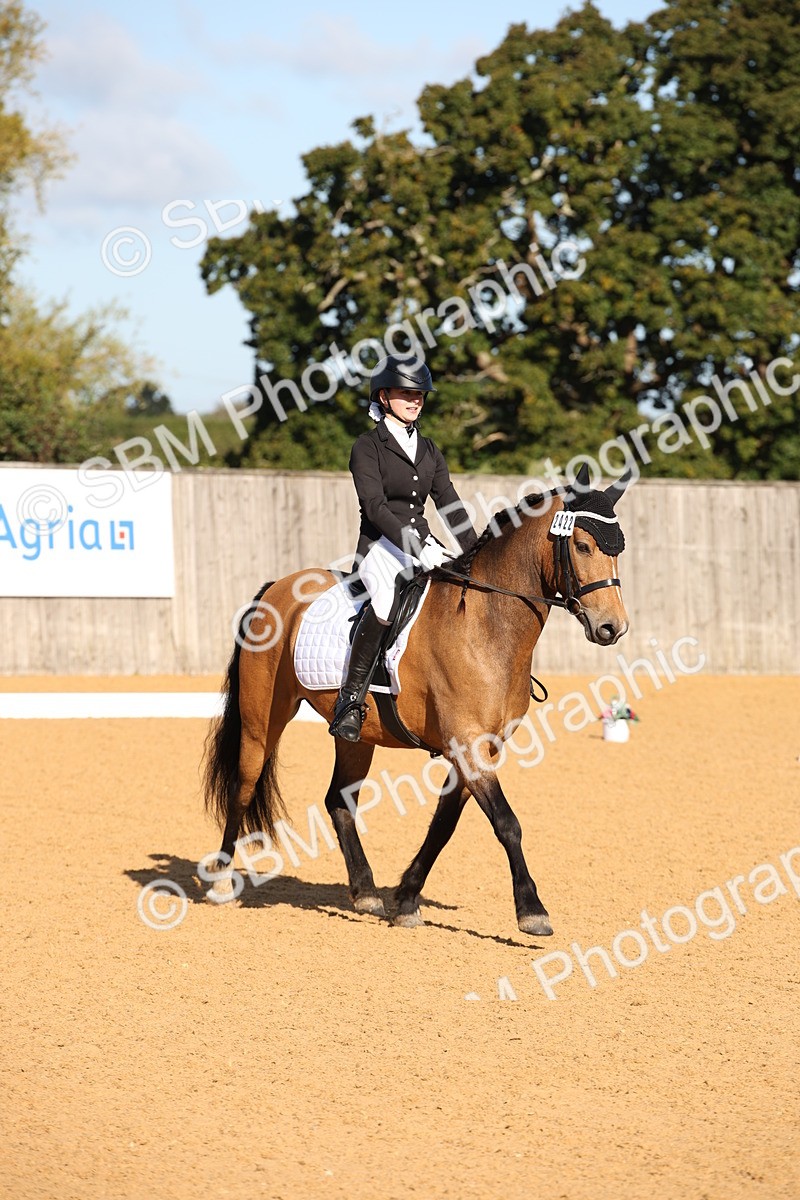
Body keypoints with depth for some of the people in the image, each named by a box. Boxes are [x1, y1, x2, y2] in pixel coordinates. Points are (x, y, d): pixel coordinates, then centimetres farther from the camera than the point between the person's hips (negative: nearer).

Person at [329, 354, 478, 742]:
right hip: (381, 547, -7)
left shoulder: (429, 451, 18)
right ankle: (351, 699, -30)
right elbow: (375, 506, -14)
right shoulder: (368, 447, -2)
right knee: (388, 601, -38)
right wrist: (416, 547, -25)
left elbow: (450, 506, 14)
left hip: (424, 546, 7)